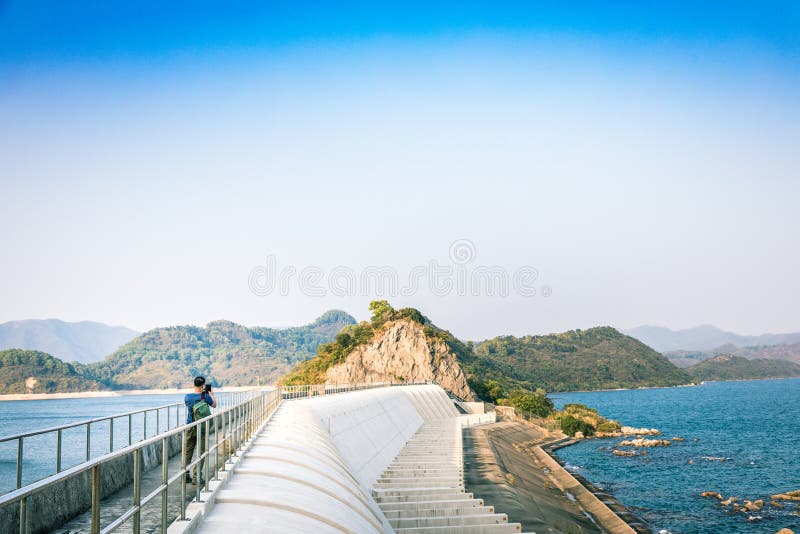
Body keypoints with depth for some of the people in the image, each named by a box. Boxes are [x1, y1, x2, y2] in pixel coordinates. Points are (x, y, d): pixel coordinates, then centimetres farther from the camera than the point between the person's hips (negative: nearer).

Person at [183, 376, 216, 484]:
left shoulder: (187, 397, -3)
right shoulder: (205, 397, -11)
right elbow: (214, 405, 7)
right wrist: (210, 394, 20)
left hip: (190, 427, 3)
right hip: (202, 427, -3)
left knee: (188, 451, 11)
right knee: (201, 452, 2)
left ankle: (185, 474, 10)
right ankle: (197, 475, 0)